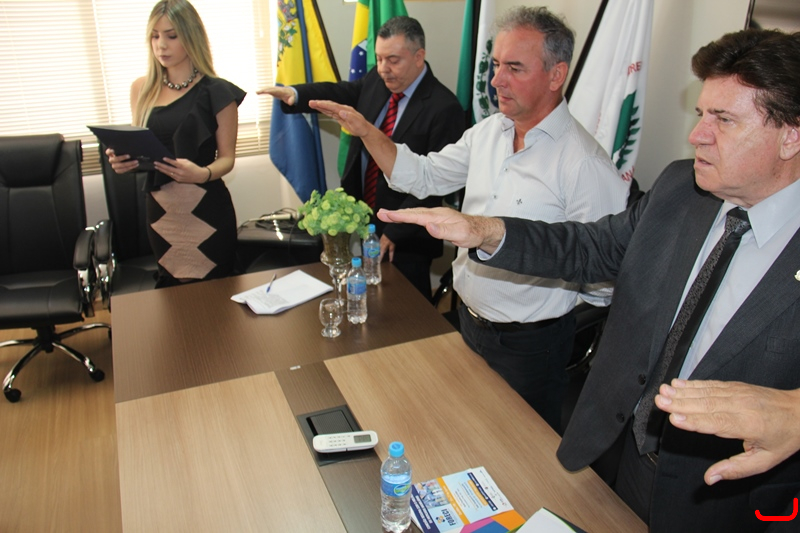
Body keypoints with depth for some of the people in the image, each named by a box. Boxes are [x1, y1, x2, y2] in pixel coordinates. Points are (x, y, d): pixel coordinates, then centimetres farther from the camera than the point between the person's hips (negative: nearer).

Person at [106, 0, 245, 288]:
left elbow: (226, 157, -4)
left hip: (206, 209, -4)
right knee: (171, 290, 11)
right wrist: (121, 160, -6)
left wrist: (202, 173, -24)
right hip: (160, 208, 4)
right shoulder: (142, 89, 8)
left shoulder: (216, 92, -4)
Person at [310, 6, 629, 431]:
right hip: (469, 321, 7)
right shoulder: (487, 131, 0)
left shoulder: (584, 164, -23)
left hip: (529, 343, -6)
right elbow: (422, 176, 7)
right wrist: (366, 131, -4)